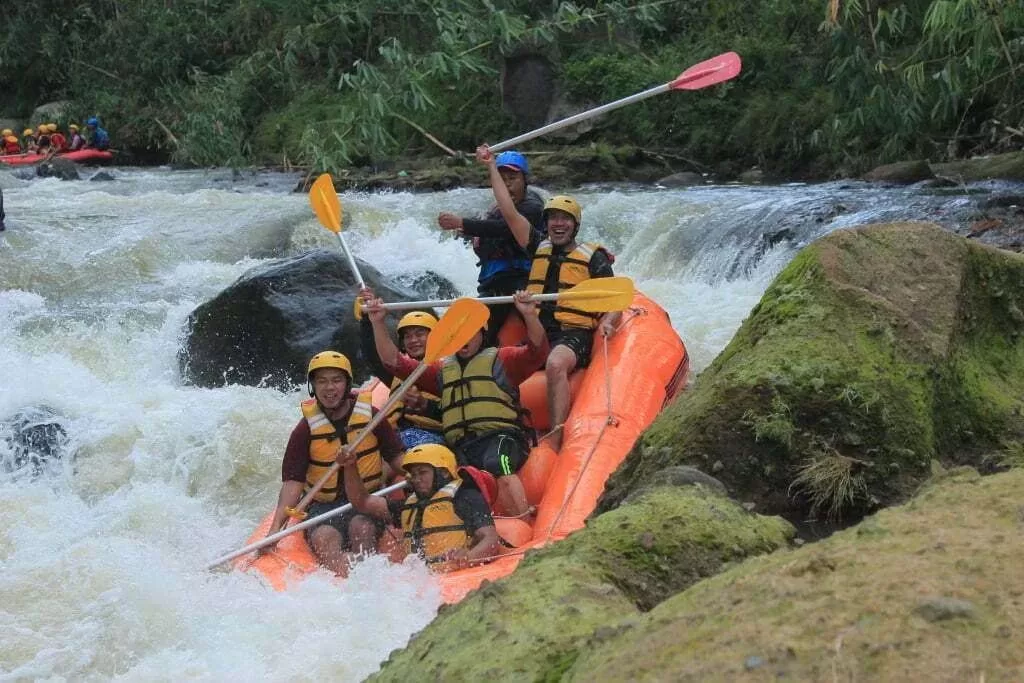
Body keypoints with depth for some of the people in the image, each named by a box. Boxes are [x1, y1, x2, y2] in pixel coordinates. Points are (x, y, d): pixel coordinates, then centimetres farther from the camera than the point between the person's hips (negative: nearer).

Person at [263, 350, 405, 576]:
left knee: (361, 527, -34)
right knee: (322, 539, -32)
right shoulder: (306, 430, 0)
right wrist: (276, 527, -17)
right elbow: (293, 481, -6)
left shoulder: (370, 416, 1)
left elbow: (396, 457, 7)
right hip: (323, 505, 0)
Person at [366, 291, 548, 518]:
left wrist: (530, 315, -20)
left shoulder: (501, 359, 16)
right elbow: (394, 362, 24)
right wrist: (378, 324, 12)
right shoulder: (441, 370, 29)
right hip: (460, 446, 4)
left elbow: (537, 351, -2)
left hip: (500, 437, -4)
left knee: (497, 465, -38)